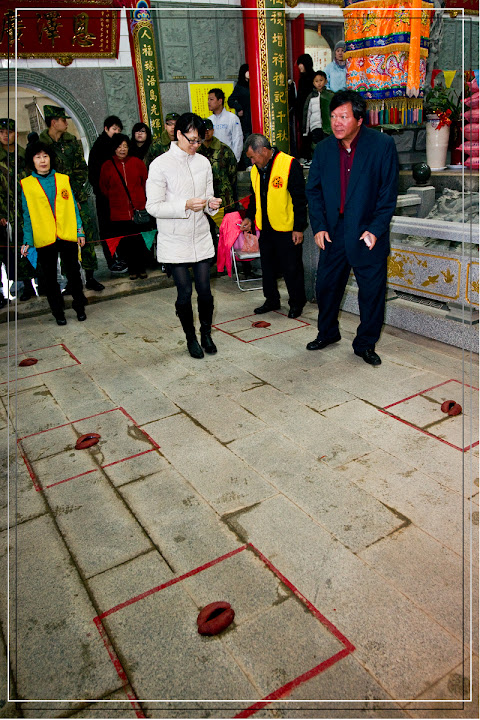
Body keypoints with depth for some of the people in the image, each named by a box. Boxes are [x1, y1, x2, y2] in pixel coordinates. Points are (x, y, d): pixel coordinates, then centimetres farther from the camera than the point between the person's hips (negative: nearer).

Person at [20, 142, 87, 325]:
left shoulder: (63, 179, 7)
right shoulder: (26, 184, 4)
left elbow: (73, 207, 9)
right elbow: (27, 215, 5)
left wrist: (80, 231, 2)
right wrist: (27, 241, -1)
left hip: (68, 236, 0)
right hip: (44, 239, 0)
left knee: (74, 274, 7)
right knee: (50, 278, 7)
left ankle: (79, 308, 25)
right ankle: (58, 312, 20)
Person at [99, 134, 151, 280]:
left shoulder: (137, 162, 3)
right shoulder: (107, 166, 2)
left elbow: (146, 181, 12)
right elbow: (103, 187, 13)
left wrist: (142, 199, 10)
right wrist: (115, 199, 12)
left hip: (138, 209, 0)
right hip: (118, 212, 0)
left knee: (140, 241, 3)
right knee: (125, 242, 3)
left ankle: (141, 268, 19)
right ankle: (132, 269, 17)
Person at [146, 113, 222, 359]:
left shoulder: (203, 162, 9)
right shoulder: (160, 165, -7)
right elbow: (153, 206, -11)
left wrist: (211, 203, -7)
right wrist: (185, 206, -23)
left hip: (201, 239, 4)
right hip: (174, 242, -4)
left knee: (204, 289, 4)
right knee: (184, 292, 2)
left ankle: (206, 333, 26)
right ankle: (191, 338, 22)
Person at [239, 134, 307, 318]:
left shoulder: (289, 164, -13)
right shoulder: (256, 170, 9)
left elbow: (299, 198, -13)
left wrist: (299, 228, -15)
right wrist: (249, 217, 8)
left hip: (286, 229, -7)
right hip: (265, 228, 7)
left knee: (291, 268, 3)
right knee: (267, 266, 15)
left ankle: (297, 303, 19)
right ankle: (272, 301, 30)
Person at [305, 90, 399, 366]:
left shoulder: (383, 145, -8)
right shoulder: (324, 149, 3)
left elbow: (388, 193, -8)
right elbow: (314, 190, 8)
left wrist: (375, 230, -14)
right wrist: (318, 226, -2)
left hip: (367, 233, -3)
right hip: (333, 232, 3)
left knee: (372, 291, 4)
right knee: (327, 285, 13)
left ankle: (365, 344, 22)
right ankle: (328, 333, 36)